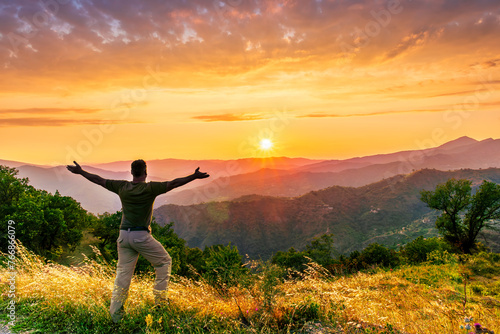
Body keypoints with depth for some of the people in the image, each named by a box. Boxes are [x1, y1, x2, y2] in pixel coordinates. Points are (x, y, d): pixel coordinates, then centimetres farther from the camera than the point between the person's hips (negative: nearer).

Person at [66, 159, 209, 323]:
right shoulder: (150, 188, -9)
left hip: (124, 236, 5)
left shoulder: (122, 187, 4)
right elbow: (173, 183, -15)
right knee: (164, 261, 14)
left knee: (123, 272, 12)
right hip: (141, 236, -5)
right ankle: (160, 299, 14)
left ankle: (115, 312, 13)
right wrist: (195, 176, -15)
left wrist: (80, 171, 24)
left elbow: (99, 180, 12)